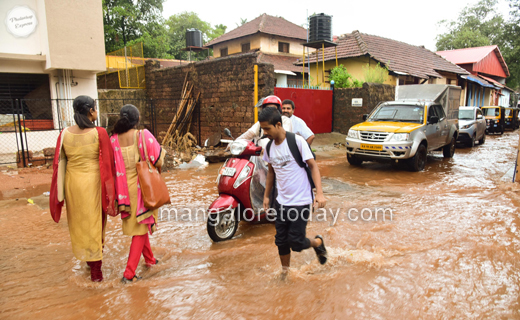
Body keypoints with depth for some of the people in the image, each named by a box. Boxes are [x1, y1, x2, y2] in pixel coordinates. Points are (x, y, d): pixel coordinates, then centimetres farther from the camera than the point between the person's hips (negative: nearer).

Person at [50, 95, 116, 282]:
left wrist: (61, 193, 10)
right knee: (94, 223, 10)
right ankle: (95, 267, 18)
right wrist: (109, 189, 1)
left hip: (73, 183, 3)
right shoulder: (99, 133, -15)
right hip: (93, 183, -3)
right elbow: (107, 163, -11)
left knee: (78, 222, 21)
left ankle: (88, 258, 38)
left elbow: (60, 163, 1)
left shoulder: (65, 134, -4)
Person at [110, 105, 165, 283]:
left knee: (136, 225, 23)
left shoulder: (113, 140, -5)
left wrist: (120, 195, 7)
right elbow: (158, 162, -14)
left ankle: (149, 259, 40)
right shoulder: (144, 136, -15)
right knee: (140, 229, 7)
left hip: (125, 190, 4)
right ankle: (129, 273, 6)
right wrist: (160, 150, 8)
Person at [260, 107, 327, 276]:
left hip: (300, 201, -5)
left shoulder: (296, 141, -15)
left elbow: (313, 166, -12)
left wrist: (319, 193, -21)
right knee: (281, 241, 11)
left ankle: (318, 242, 29)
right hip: (281, 201, 6)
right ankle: (285, 272, 33)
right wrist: (266, 195, 19)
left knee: (296, 242, -3)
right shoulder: (269, 147, 3)